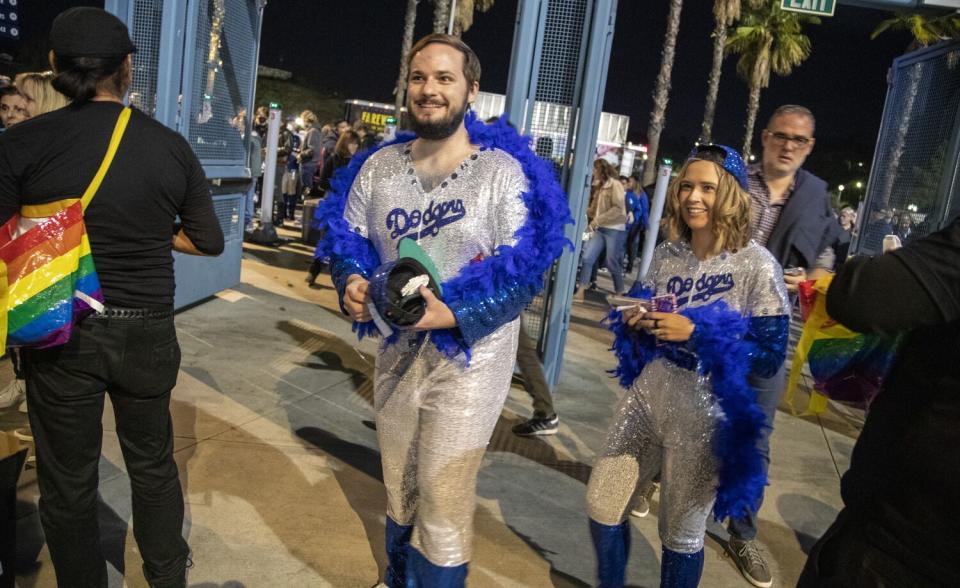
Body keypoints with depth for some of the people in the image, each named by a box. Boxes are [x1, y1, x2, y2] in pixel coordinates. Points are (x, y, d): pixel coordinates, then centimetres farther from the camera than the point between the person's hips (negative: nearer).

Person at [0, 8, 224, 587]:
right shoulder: (172, 147, -6)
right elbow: (209, 240, 3)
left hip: (61, 334, -2)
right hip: (147, 332, 2)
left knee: (68, 481, 15)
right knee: (154, 464, 21)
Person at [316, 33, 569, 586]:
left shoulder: (504, 170, -11)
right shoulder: (378, 167, 4)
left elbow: (525, 270, -15)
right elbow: (346, 239, 10)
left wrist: (453, 314, -28)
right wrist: (353, 283, -14)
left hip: (467, 360, -5)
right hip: (396, 353, 5)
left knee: (442, 503, 1)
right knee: (399, 493, 21)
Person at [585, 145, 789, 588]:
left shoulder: (757, 266, -14)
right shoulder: (666, 254, 2)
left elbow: (771, 356, -14)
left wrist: (696, 334, -23)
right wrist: (635, 322, -11)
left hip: (703, 417, -5)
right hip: (646, 397, 5)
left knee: (681, 533, 13)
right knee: (600, 505, 13)